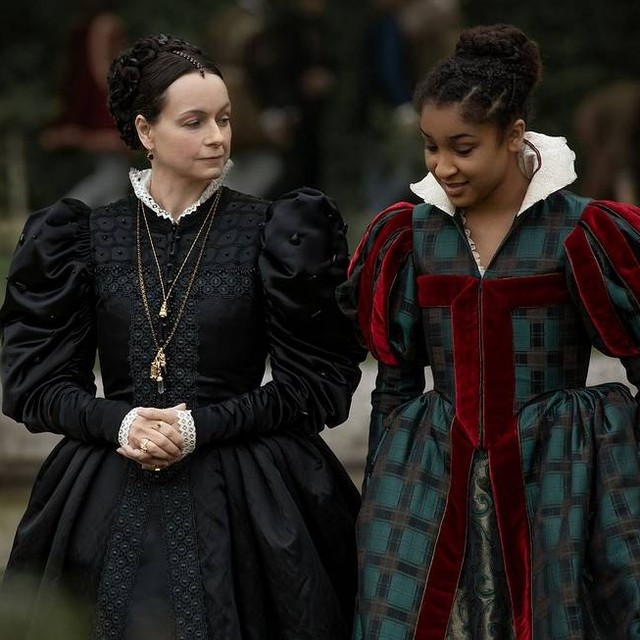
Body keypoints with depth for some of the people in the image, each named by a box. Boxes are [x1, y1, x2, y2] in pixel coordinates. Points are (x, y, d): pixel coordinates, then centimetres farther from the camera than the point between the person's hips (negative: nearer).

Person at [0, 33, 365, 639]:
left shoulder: (270, 231, 0)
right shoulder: (88, 237, 4)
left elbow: (316, 382, -1)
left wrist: (203, 425, -12)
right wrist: (118, 421, -14)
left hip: (242, 496, -1)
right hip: (112, 500, 1)